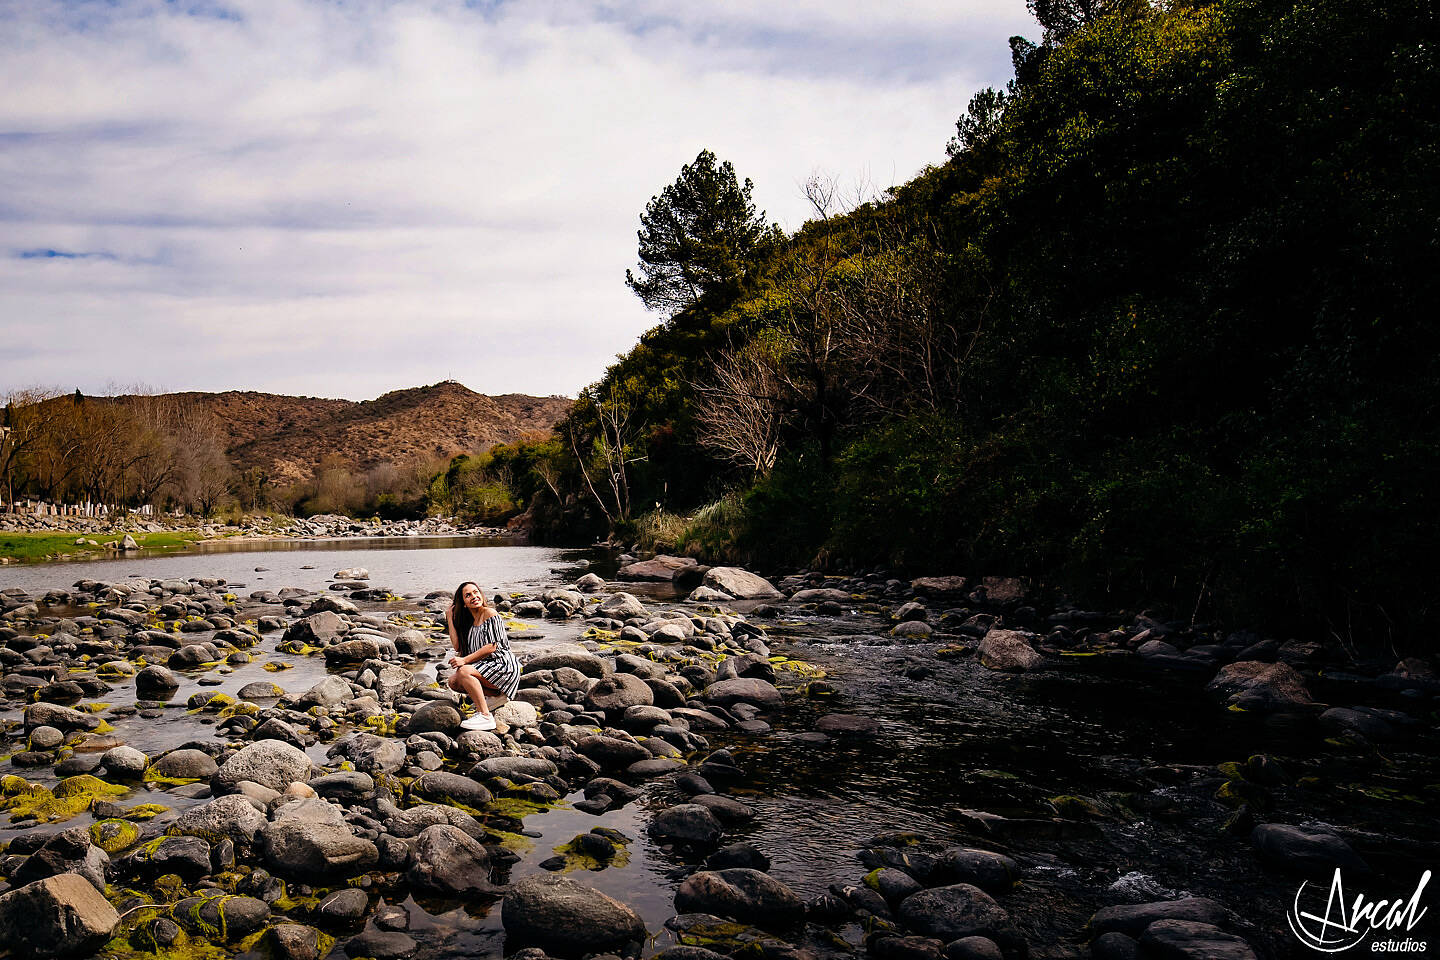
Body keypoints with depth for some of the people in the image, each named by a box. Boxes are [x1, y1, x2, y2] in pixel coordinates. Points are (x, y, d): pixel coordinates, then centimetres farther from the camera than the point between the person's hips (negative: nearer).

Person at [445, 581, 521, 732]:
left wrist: (465, 660, -20)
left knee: (464, 671, -26)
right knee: (453, 681, -5)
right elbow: (457, 646, 1)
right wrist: (450, 618, 5)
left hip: (502, 665, -8)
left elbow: (492, 647, -16)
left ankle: (485, 716, -23)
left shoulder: (490, 613, -10)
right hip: (485, 666, 8)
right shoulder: (468, 621, 14)